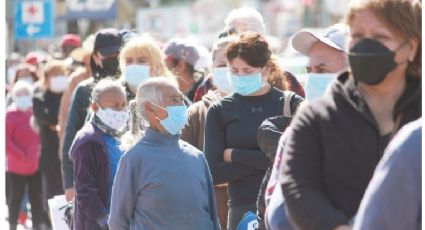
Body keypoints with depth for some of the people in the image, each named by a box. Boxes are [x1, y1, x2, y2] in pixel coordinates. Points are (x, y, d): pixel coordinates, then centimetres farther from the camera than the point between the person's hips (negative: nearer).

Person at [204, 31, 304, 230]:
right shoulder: (220, 111, 7)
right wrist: (266, 161, -8)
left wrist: (234, 155, -4)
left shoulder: (292, 104, 4)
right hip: (243, 211, 1)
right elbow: (214, 173, -1)